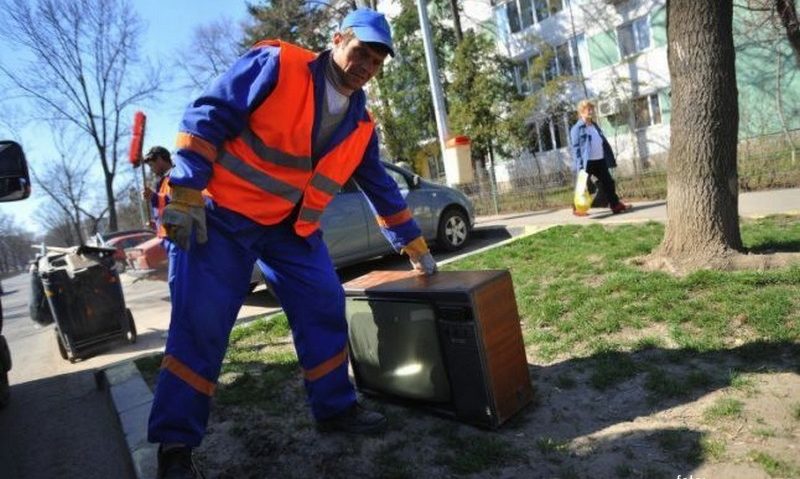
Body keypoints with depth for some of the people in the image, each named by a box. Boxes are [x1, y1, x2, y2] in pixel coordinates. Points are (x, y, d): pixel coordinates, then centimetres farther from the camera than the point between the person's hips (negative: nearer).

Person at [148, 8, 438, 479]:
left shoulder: (361, 125, 4)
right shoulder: (275, 65, -14)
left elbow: (381, 188, 14)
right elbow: (207, 118, -15)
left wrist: (415, 246, 18)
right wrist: (185, 195, -21)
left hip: (289, 226, 6)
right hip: (219, 214, -5)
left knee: (324, 306, 0)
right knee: (199, 323, -6)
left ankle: (335, 407, 18)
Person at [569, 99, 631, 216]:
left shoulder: (595, 126, 17)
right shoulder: (577, 129, -8)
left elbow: (603, 143, 20)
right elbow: (575, 147, -14)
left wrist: (610, 159, 15)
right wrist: (579, 165, -21)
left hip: (600, 160, 7)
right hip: (587, 162, -7)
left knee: (608, 182, 9)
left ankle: (615, 205, 17)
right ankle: (578, 208, 12)